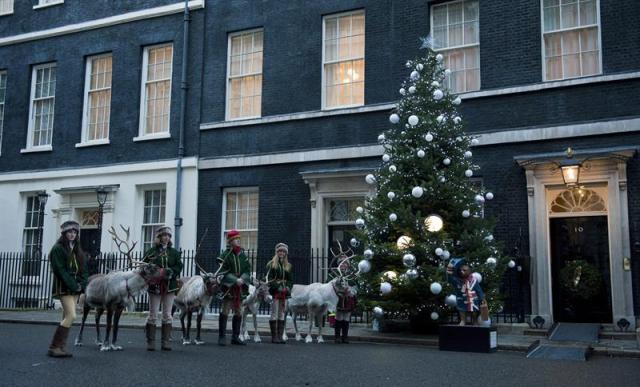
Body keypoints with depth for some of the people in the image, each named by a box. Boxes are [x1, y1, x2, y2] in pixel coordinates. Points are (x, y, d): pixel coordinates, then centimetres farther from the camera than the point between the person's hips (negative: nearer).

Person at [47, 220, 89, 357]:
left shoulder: (77, 249, 16)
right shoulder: (58, 248, -7)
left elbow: (83, 269, 12)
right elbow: (60, 270, -14)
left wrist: (81, 284, -4)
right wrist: (73, 286, -17)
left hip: (75, 288, 7)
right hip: (64, 288, -7)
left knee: (67, 317, 6)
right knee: (71, 316, -15)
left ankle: (60, 348, 10)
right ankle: (54, 347, -10)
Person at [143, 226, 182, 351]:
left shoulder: (174, 252, 9)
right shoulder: (151, 252, 3)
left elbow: (179, 266, 1)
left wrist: (171, 271, -18)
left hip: (170, 286, 2)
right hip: (155, 286, -2)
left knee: (167, 315, 5)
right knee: (153, 315, 2)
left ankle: (166, 342, 11)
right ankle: (150, 342, 9)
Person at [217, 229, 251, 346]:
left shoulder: (242, 255, 10)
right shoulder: (225, 255, -5)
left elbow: (248, 270, 6)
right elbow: (223, 272, -10)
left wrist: (242, 279, -13)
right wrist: (235, 280, -19)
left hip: (240, 288, 5)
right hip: (228, 288, -5)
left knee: (238, 313, 9)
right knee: (225, 312, -5)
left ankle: (235, 337, 19)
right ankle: (221, 337, 0)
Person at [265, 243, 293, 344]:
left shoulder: (288, 266, 16)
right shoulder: (271, 264, 2)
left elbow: (291, 280, 16)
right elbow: (269, 278, -5)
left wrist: (288, 287, -3)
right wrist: (277, 287, -16)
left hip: (284, 293, 5)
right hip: (275, 292, -5)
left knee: (282, 315, 6)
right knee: (274, 314, -3)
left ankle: (280, 336, 8)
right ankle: (274, 337, 0)